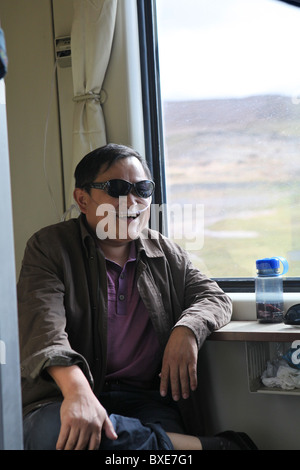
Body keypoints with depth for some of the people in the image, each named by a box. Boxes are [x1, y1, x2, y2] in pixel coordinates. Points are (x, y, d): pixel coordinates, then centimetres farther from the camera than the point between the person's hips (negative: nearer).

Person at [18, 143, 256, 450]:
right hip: (63, 398, 0)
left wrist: (187, 329, -8)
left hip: (146, 399, 1)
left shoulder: (166, 254, 18)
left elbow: (214, 297, 18)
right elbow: (43, 324, -13)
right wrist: (78, 390, -33)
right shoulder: (49, 247, 2)